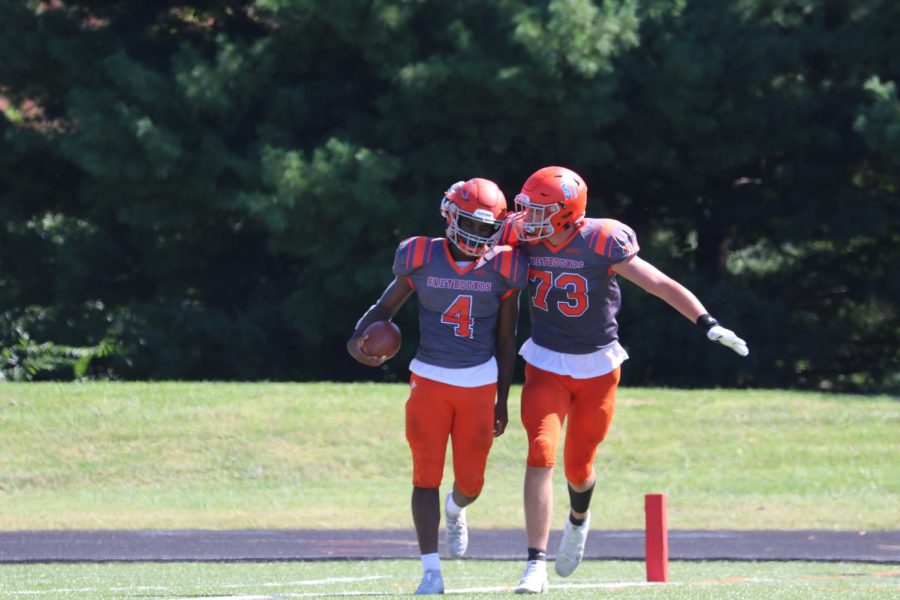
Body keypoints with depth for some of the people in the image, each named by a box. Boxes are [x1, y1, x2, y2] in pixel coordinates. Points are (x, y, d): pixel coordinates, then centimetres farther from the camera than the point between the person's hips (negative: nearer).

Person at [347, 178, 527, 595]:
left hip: (480, 383, 1)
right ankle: (431, 572, -3)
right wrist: (358, 338, -18)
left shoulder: (502, 269, -3)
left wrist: (502, 402, 6)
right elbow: (386, 307, 4)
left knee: (471, 481, 7)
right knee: (426, 476, -6)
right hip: (430, 379, -1)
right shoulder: (422, 259, -6)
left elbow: (506, 339, 4)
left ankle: (455, 510, 46)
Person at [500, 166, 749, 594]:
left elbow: (662, 285, -18)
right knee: (541, 455, -17)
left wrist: (708, 325, -25)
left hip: (597, 367, -1)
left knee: (578, 467, 10)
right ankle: (536, 565, -17)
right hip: (546, 366, 2)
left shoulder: (602, 244, -20)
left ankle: (578, 521, 48)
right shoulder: (522, 238, -10)